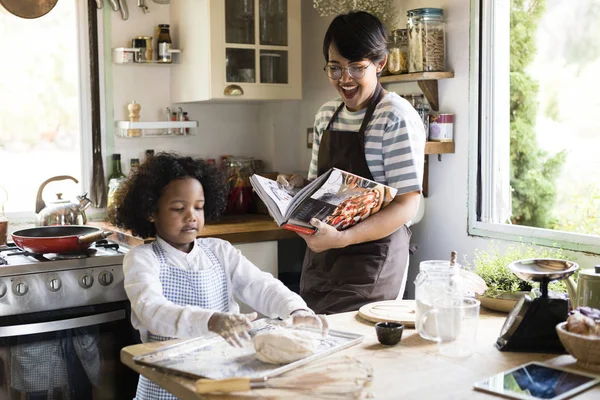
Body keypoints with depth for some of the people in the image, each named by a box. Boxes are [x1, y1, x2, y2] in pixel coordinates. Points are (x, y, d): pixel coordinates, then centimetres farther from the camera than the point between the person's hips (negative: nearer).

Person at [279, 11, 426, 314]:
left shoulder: (397, 118, -12)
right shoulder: (326, 115, 8)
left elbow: (407, 204, -17)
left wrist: (341, 238, -28)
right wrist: (296, 187, -3)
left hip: (371, 258, -6)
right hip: (320, 256, 6)